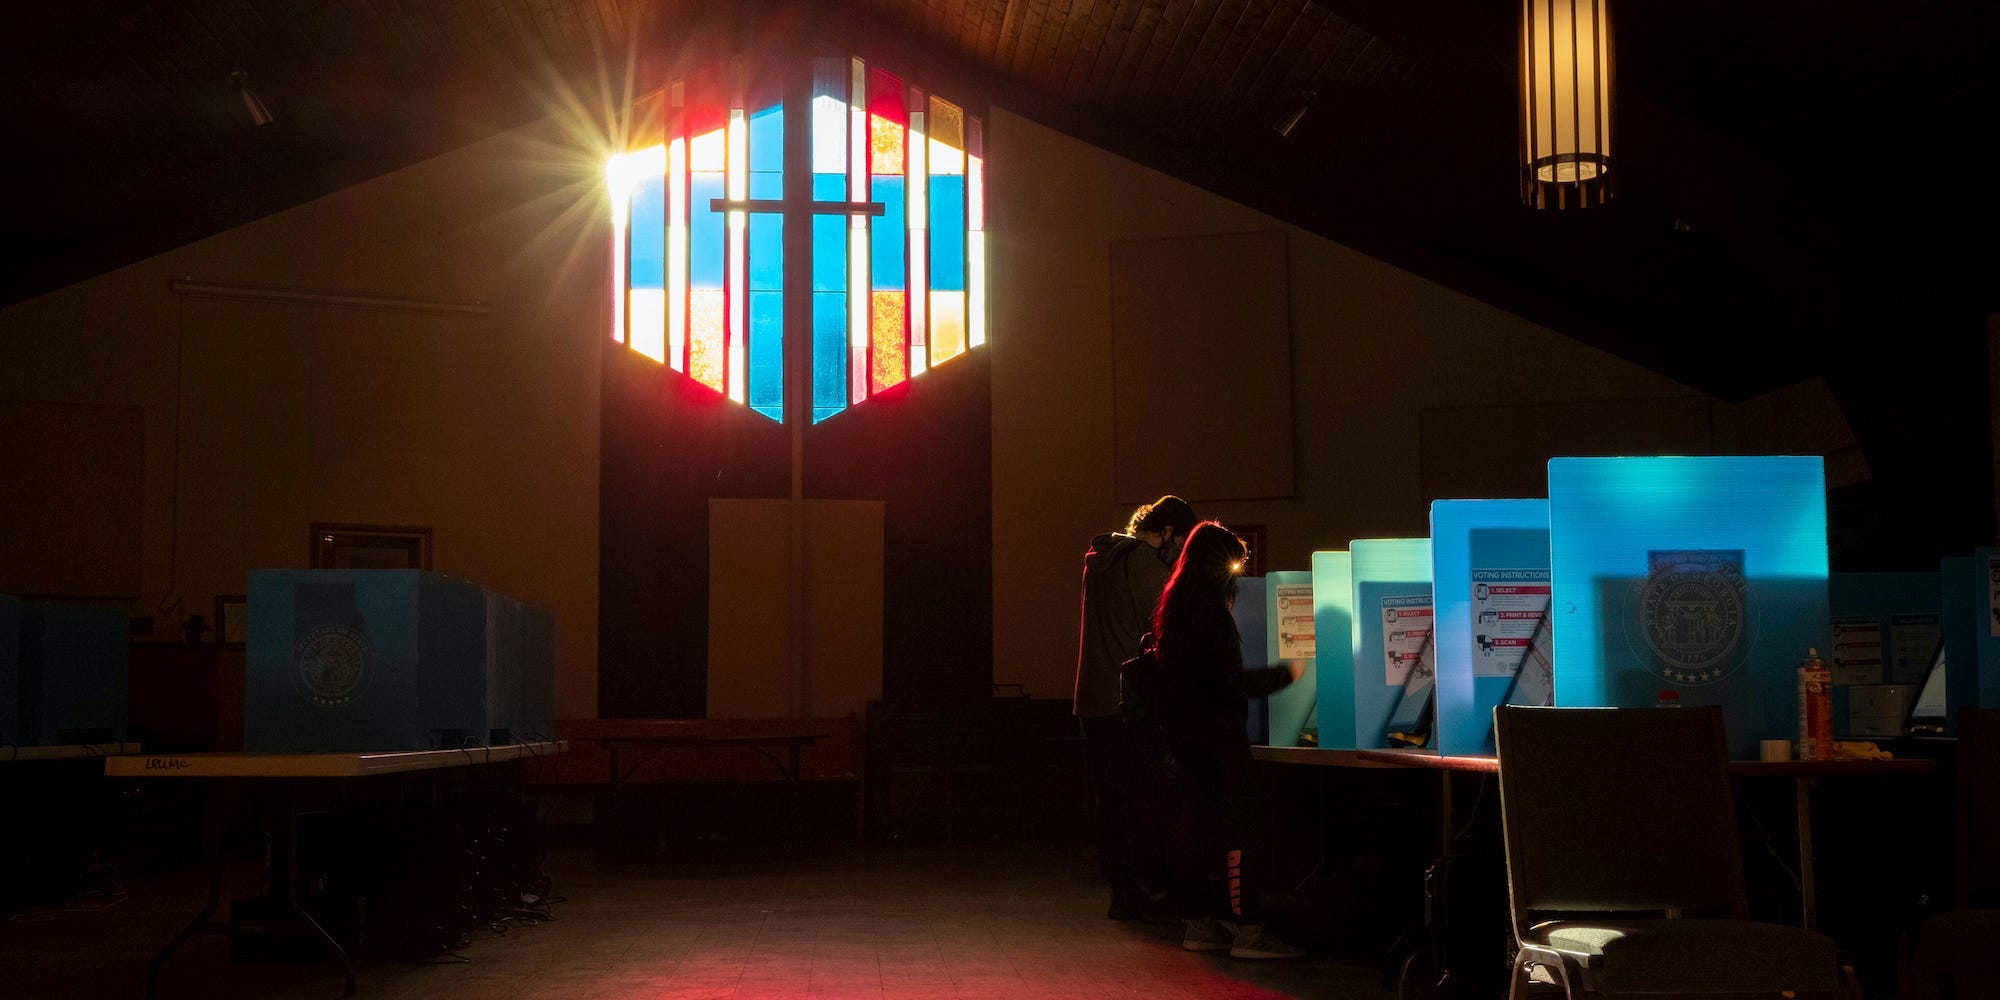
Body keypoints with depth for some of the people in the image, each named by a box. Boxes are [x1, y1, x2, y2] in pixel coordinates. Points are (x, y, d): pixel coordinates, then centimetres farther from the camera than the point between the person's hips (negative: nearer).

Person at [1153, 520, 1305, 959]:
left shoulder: (1173, 607, 11)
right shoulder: (1211, 611, -16)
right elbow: (1233, 681, -17)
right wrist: (1286, 672, -7)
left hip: (1185, 732, 9)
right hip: (1218, 735, -9)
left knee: (1197, 824, 11)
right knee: (1240, 828, -7)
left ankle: (1200, 923, 15)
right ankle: (1247, 930, -8)